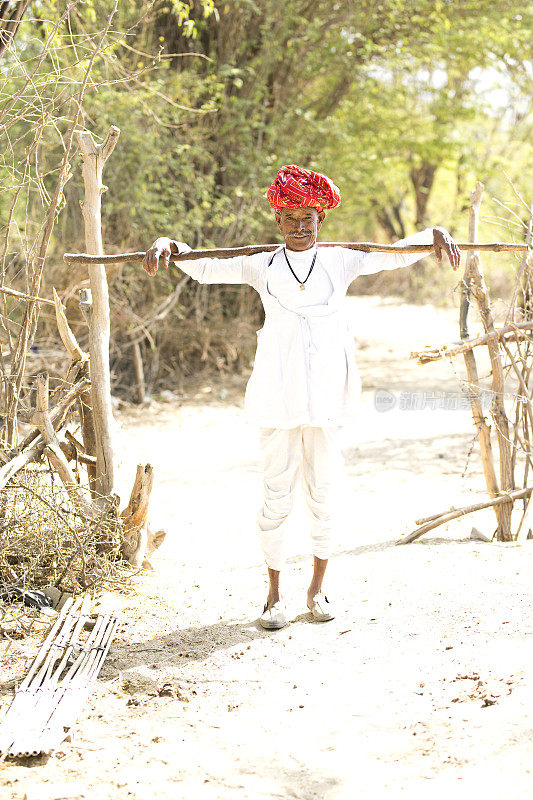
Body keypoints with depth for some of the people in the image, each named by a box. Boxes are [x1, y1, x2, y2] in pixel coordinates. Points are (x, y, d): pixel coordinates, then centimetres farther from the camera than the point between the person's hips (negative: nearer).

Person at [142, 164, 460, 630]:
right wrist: (168, 244, -5)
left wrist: (437, 234, -8)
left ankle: (318, 588, 21)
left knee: (324, 490, 6)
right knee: (277, 492, 2)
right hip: (278, 395, -1)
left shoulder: (340, 262, 10)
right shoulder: (261, 267, 9)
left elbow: (399, 253, 9)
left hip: (327, 395, 1)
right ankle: (274, 595, 13)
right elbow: (205, 267, 12)